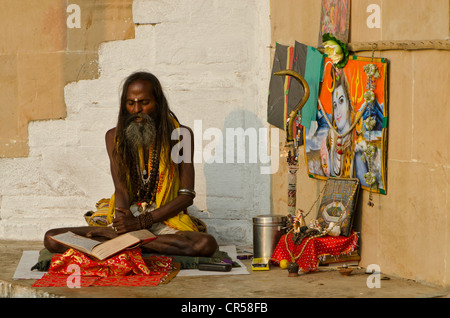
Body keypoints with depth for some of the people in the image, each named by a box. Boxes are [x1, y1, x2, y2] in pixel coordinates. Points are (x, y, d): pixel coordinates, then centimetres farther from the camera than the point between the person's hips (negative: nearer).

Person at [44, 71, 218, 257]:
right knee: (52, 239, -18)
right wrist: (124, 225, -25)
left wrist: (142, 221, -15)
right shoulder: (114, 137, 7)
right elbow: (121, 190, -3)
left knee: (207, 244, -37)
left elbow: (187, 196, -3)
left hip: (165, 219, -1)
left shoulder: (180, 135, 1)